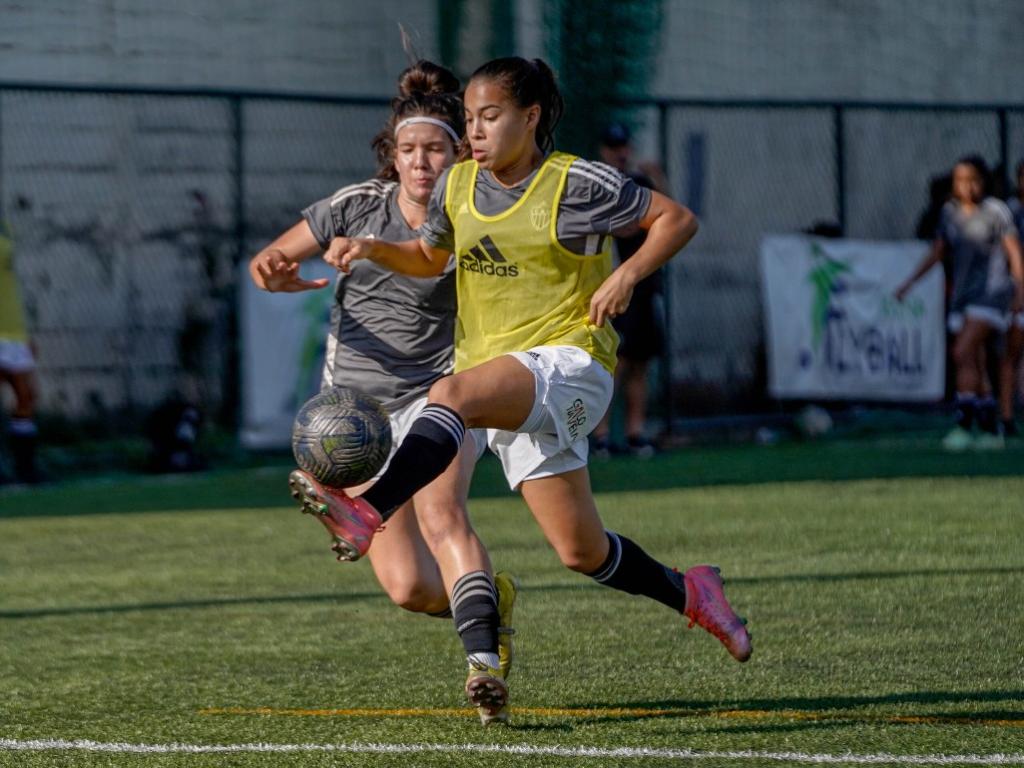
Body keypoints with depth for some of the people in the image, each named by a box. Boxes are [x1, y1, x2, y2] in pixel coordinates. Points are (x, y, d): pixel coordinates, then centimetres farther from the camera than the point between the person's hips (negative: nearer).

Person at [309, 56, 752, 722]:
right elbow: (429, 257, 28)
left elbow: (676, 218, 1)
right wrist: (373, 249, 8)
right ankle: (688, 594, 29)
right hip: (505, 380, 6)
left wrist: (628, 274, -15)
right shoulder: (459, 185, 10)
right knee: (582, 552, 4)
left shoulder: (577, 185, -6)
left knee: (452, 393, -36)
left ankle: (370, 512, -54)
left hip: (570, 361, -6)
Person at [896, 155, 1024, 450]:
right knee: (976, 369, 6)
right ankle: (991, 431, 16)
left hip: (991, 291, -6)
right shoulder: (950, 211, 9)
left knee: (963, 354, -19)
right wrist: (909, 281, 8)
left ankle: (963, 426, -20)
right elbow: (937, 252, 16)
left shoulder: (995, 211, -7)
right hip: (963, 297, 6)